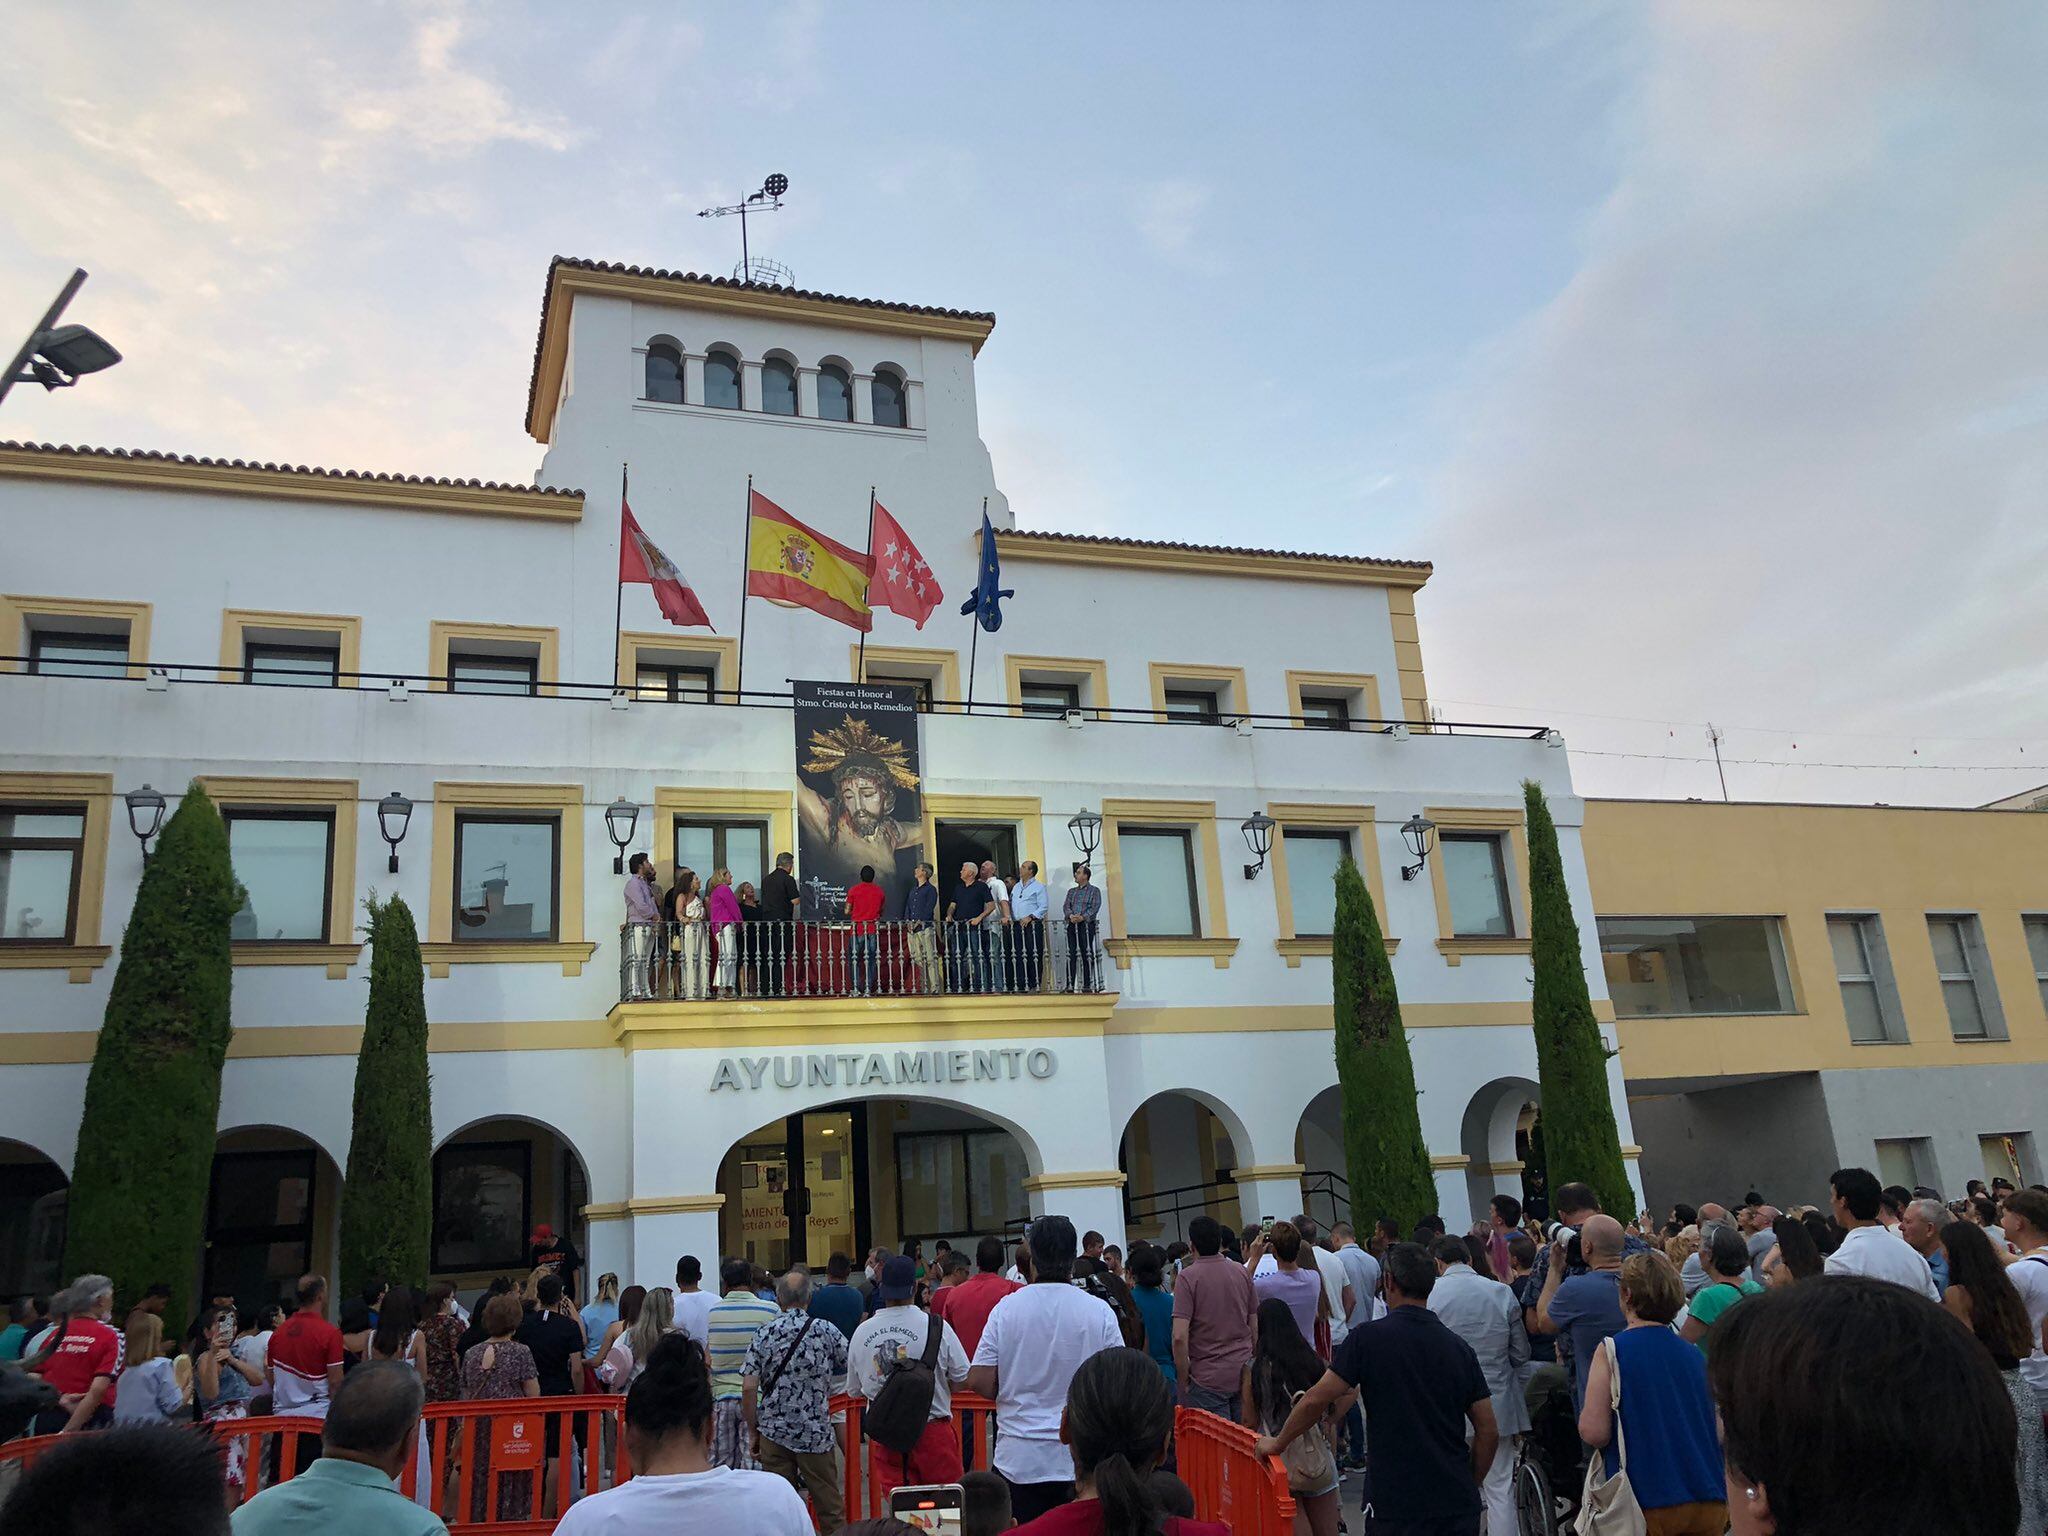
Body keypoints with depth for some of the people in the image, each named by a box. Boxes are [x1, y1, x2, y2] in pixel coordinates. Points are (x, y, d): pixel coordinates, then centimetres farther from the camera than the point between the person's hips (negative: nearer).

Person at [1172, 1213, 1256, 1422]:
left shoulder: (1188, 1277, -11)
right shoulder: (1241, 1272, 5)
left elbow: (1179, 1337, -17)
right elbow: (1255, 1325, 11)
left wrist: (1183, 1381, -7)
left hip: (1207, 1378, -5)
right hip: (1243, 1374, 5)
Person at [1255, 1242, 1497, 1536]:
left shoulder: (1369, 1338, -9)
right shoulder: (1459, 1347, 3)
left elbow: (1315, 1401, -11)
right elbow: (1489, 1432, 5)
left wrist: (1277, 1443, 4)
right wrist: (1468, 1487, 18)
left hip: (1396, 1505, -4)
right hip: (1459, 1508, 4)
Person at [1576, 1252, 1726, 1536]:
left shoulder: (1610, 1352, -8)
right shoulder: (1696, 1355, 7)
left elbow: (1594, 1432, -15)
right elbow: (1721, 1431, 11)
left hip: (1647, 1504, -5)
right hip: (1709, 1502, 5)